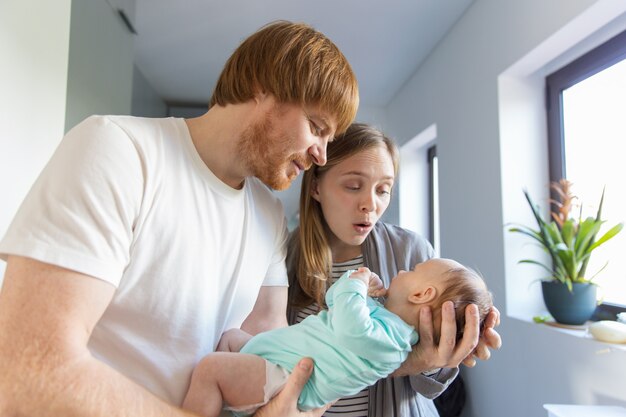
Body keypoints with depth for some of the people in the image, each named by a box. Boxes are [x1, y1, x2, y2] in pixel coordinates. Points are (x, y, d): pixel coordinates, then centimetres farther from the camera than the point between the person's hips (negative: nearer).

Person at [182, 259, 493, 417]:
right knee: (227, 337, 24)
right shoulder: (382, 313, 12)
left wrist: (356, 284, -22)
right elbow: (334, 299, 21)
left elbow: (349, 328, -39)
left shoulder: (386, 338, -20)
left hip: (284, 378, -11)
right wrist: (359, 285, 1)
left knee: (210, 367, -26)